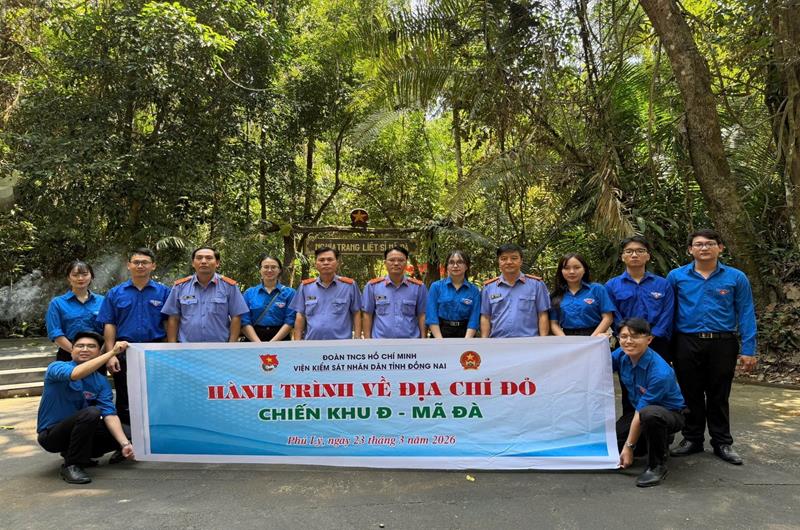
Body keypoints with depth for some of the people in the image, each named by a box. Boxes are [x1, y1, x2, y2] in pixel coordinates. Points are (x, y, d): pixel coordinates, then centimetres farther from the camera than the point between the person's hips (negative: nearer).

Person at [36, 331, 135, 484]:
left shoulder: (102, 382, -1)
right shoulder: (56, 367, -13)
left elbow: (109, 414, -12)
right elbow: (75, 374, -39)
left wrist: (125, 444, -27)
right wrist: (112, 352, -40)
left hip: (78, 429, 6)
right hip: (51, 434, -6)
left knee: (126, 434, -6)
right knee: (90, 413, -32)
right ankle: (71, 465, -16)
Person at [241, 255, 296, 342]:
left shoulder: (289, 292, 2)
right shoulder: (249, 293, 7)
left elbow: (289, 321, -5)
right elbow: (245, 322, -1)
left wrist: (272, 343, -15)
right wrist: (259, 343, -14)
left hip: (280, 339, -1)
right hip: (254, 340, 1)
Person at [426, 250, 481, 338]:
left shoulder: (474, 290, 3)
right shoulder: (436, 287, 1)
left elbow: (474, 320, -3)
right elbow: (431, 317, -6)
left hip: (465, 335, 1)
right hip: (440, 334, -1)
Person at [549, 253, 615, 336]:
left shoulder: (597, 289, 8)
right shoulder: (555, 296, 11)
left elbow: (607, 318, 3)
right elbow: (554, 324, 8)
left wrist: (591, 339, -7)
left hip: (593, 337, -1)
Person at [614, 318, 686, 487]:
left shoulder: (661, 372, -31)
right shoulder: (621, 355, -12)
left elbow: (641, 412, -25)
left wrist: (629, 446, -19)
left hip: (670, 414, -7)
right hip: (640, 411, 7)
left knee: (650, 414, -42)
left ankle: (657, 466, -16)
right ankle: (659, 442, 18)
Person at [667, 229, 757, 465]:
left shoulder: (736, 277, 1)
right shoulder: (676, 276, 2)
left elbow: (746, 314, 0)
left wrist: (748, 350, -5)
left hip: (722, 344, 0)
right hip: (687, 344, 1)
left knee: (719, 395, 10)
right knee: (691, 394, 10)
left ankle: (722, 443, 24)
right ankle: (692, 439, 24)